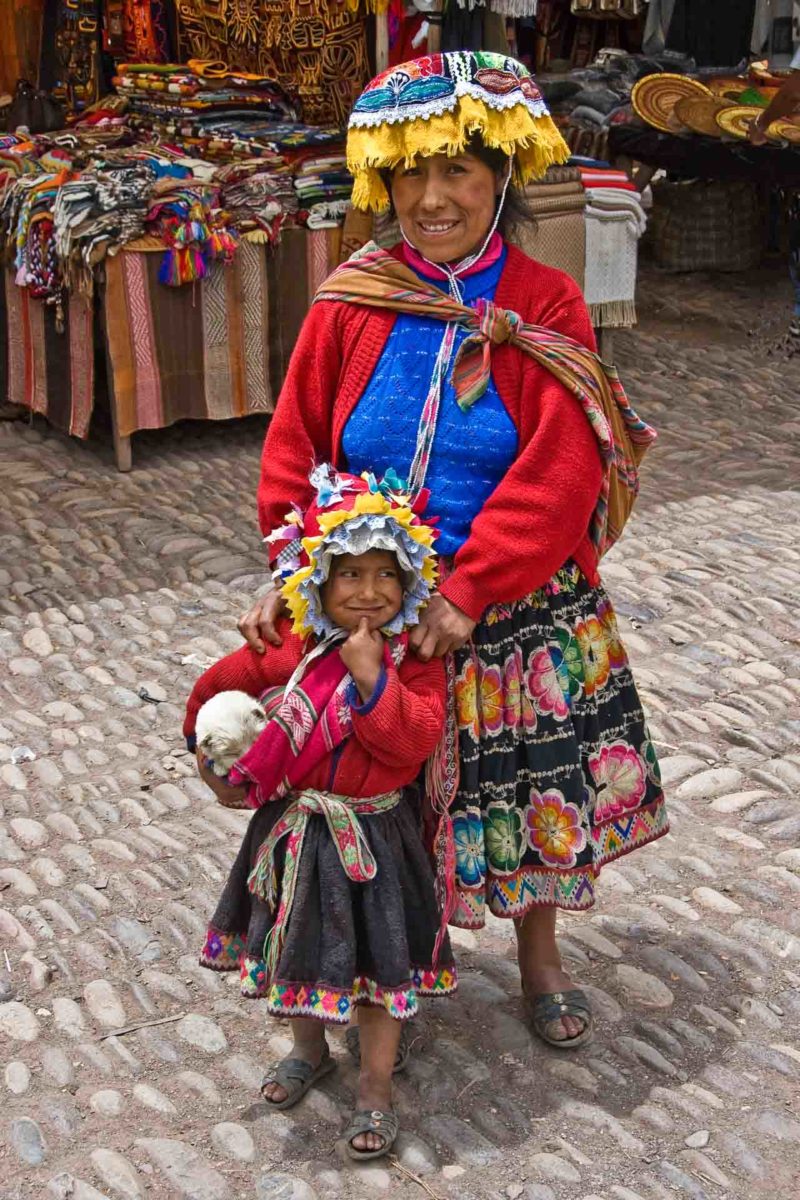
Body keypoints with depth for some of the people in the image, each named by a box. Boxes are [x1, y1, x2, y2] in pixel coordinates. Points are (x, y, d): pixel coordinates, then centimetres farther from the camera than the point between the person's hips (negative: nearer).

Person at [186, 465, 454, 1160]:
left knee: (375, 958, 6)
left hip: (371, 835, -3)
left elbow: (418, 739, -28)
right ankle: (309, 1048, 46)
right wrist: (210, 758, 17)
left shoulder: (415, 660, -15)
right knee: (300, 945, 20)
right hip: (295, 828, 3)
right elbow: (217, 686, 7)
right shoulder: (290, 649, -8)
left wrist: (372, 679, -34)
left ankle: (376, 1089, 24)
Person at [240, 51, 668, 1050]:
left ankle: (539, 958, 40)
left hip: (519, 611, 0)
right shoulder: (351, 306, -4)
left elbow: (559, 472, -18)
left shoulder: (546, 309, -9)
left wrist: (469, 591, -24)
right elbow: (294, 450, 0)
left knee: (537, 780, 15)